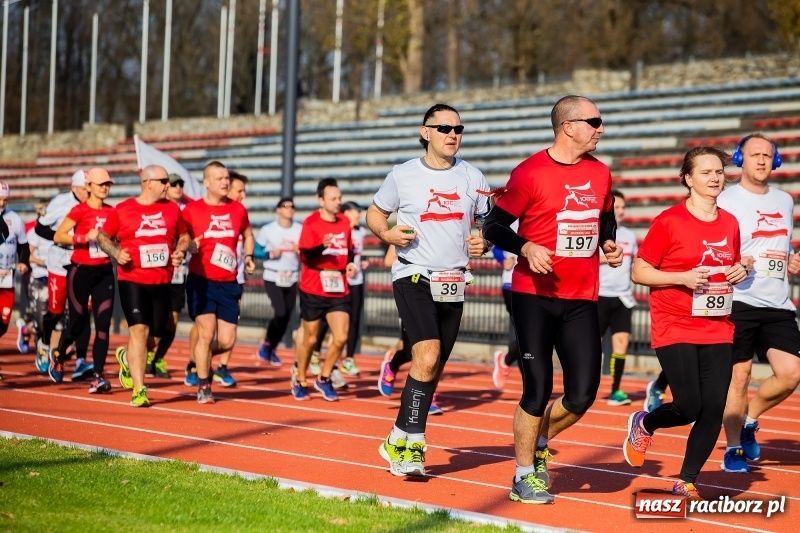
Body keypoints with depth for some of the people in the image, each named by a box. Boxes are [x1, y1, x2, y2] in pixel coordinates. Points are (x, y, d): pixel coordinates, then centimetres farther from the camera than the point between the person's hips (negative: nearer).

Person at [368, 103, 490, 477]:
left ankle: (399, 441, 20)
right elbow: (374, 213, 10)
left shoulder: (472, 178, 6)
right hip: (413, 276, -4)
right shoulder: (403, 175, -1)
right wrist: (387, 233, -10)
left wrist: (484, 242, -5)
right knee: (427, 357, -21)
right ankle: (412, 442, -13)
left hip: (453, 282, 4)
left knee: (434, 369, 8)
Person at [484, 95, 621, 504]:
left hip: (582, 299, 5)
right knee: (538, 391, -3)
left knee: (582, 395, -1)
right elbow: (495, 227, -5)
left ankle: (538, 443, 27)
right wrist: (527, 248, -23)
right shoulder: (530, 173, -9)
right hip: (535, 296, -5)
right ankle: (523, 477, 13)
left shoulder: (600, 173, 9)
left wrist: (609, 244, 4)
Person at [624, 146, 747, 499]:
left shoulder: (730, 223, 9)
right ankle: (643, 424, 22)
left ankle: (686, 482, 12)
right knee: (689, 407, -12)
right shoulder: (669, 221, -8)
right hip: (675, 328, -5)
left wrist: (739, 271, 1)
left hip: (718, 329, 5)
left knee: (714, 409, -3)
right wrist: (683, 277, -18)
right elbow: (639, 272, -6)